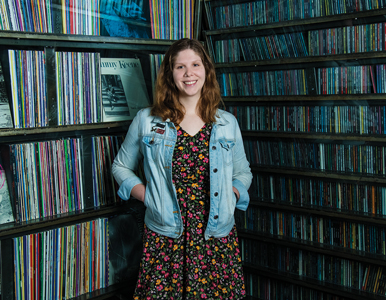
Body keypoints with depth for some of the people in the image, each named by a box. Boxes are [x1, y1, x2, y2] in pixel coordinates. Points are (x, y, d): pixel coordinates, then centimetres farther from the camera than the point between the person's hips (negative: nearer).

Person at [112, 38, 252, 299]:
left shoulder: (227, 123, 8)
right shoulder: (146, 121, 3)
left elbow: (243, 172, 18)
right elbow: (121, 166, 13)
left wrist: (231, 196, -1)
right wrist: (146, 196, -3)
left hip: (217, 241, 2)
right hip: (164, 240, -1)